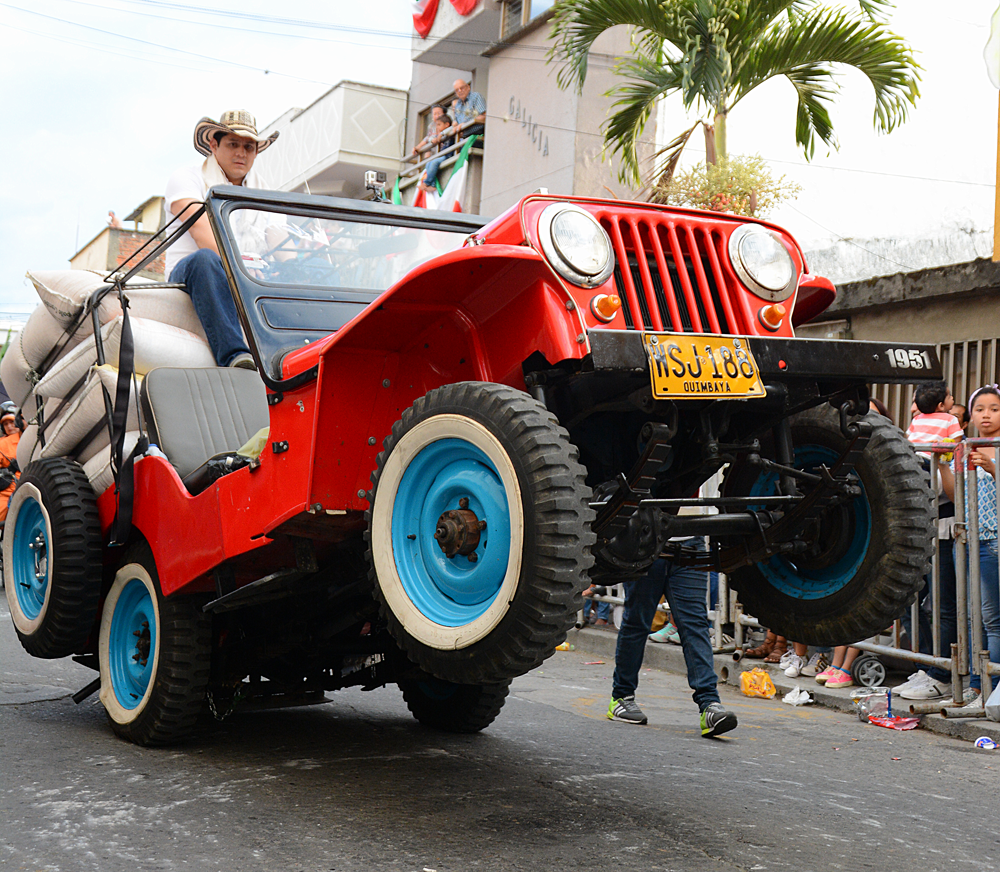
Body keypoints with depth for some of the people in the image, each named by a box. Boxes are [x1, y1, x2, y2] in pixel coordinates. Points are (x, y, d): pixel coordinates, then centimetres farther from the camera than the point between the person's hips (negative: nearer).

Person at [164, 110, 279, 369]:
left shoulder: (261, 189, 22)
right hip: (186, 275, -5)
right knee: (205, 259, -39)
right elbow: (204, 236, -14)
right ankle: (235, 356, -54)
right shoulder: (187, 178, 4)